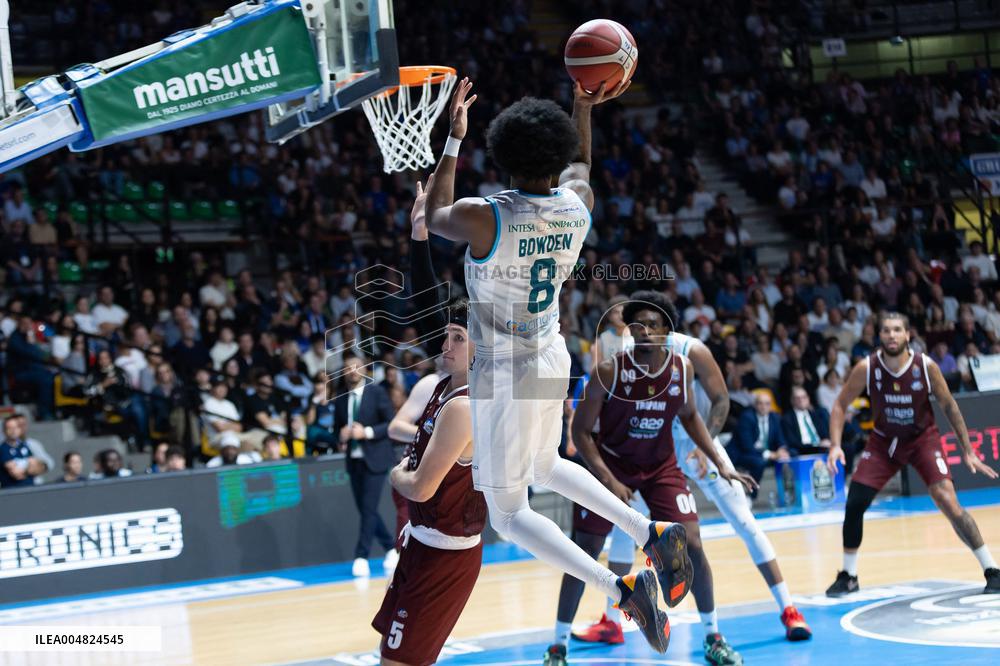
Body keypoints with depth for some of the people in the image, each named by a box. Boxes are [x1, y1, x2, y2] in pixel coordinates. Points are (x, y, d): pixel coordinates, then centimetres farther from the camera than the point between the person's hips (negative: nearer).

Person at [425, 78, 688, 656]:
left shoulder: (482, 217, -24)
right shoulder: (578, 205, -8)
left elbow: (434, 217, 1)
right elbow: (579, 166, 19)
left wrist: (453, 140, 8)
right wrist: (585, 108, 25)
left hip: (503, 377, -6)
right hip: (552, 363, 7)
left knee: (508, 512, 4)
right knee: (544, 467, 33)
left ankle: (619, 587, -14)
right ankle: (653, 533, 20)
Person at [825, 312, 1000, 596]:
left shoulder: (926, 366, -20)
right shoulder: (866, 369, -19)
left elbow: (949, 406, -7)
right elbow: (841, 405, -6)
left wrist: (967, 451, -7)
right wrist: (835, 445, -20)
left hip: (923, 438, -2)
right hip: (884, 440, 2)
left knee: (949, 503, -17)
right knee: (854, 504, -6)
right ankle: (848, 576, 12)